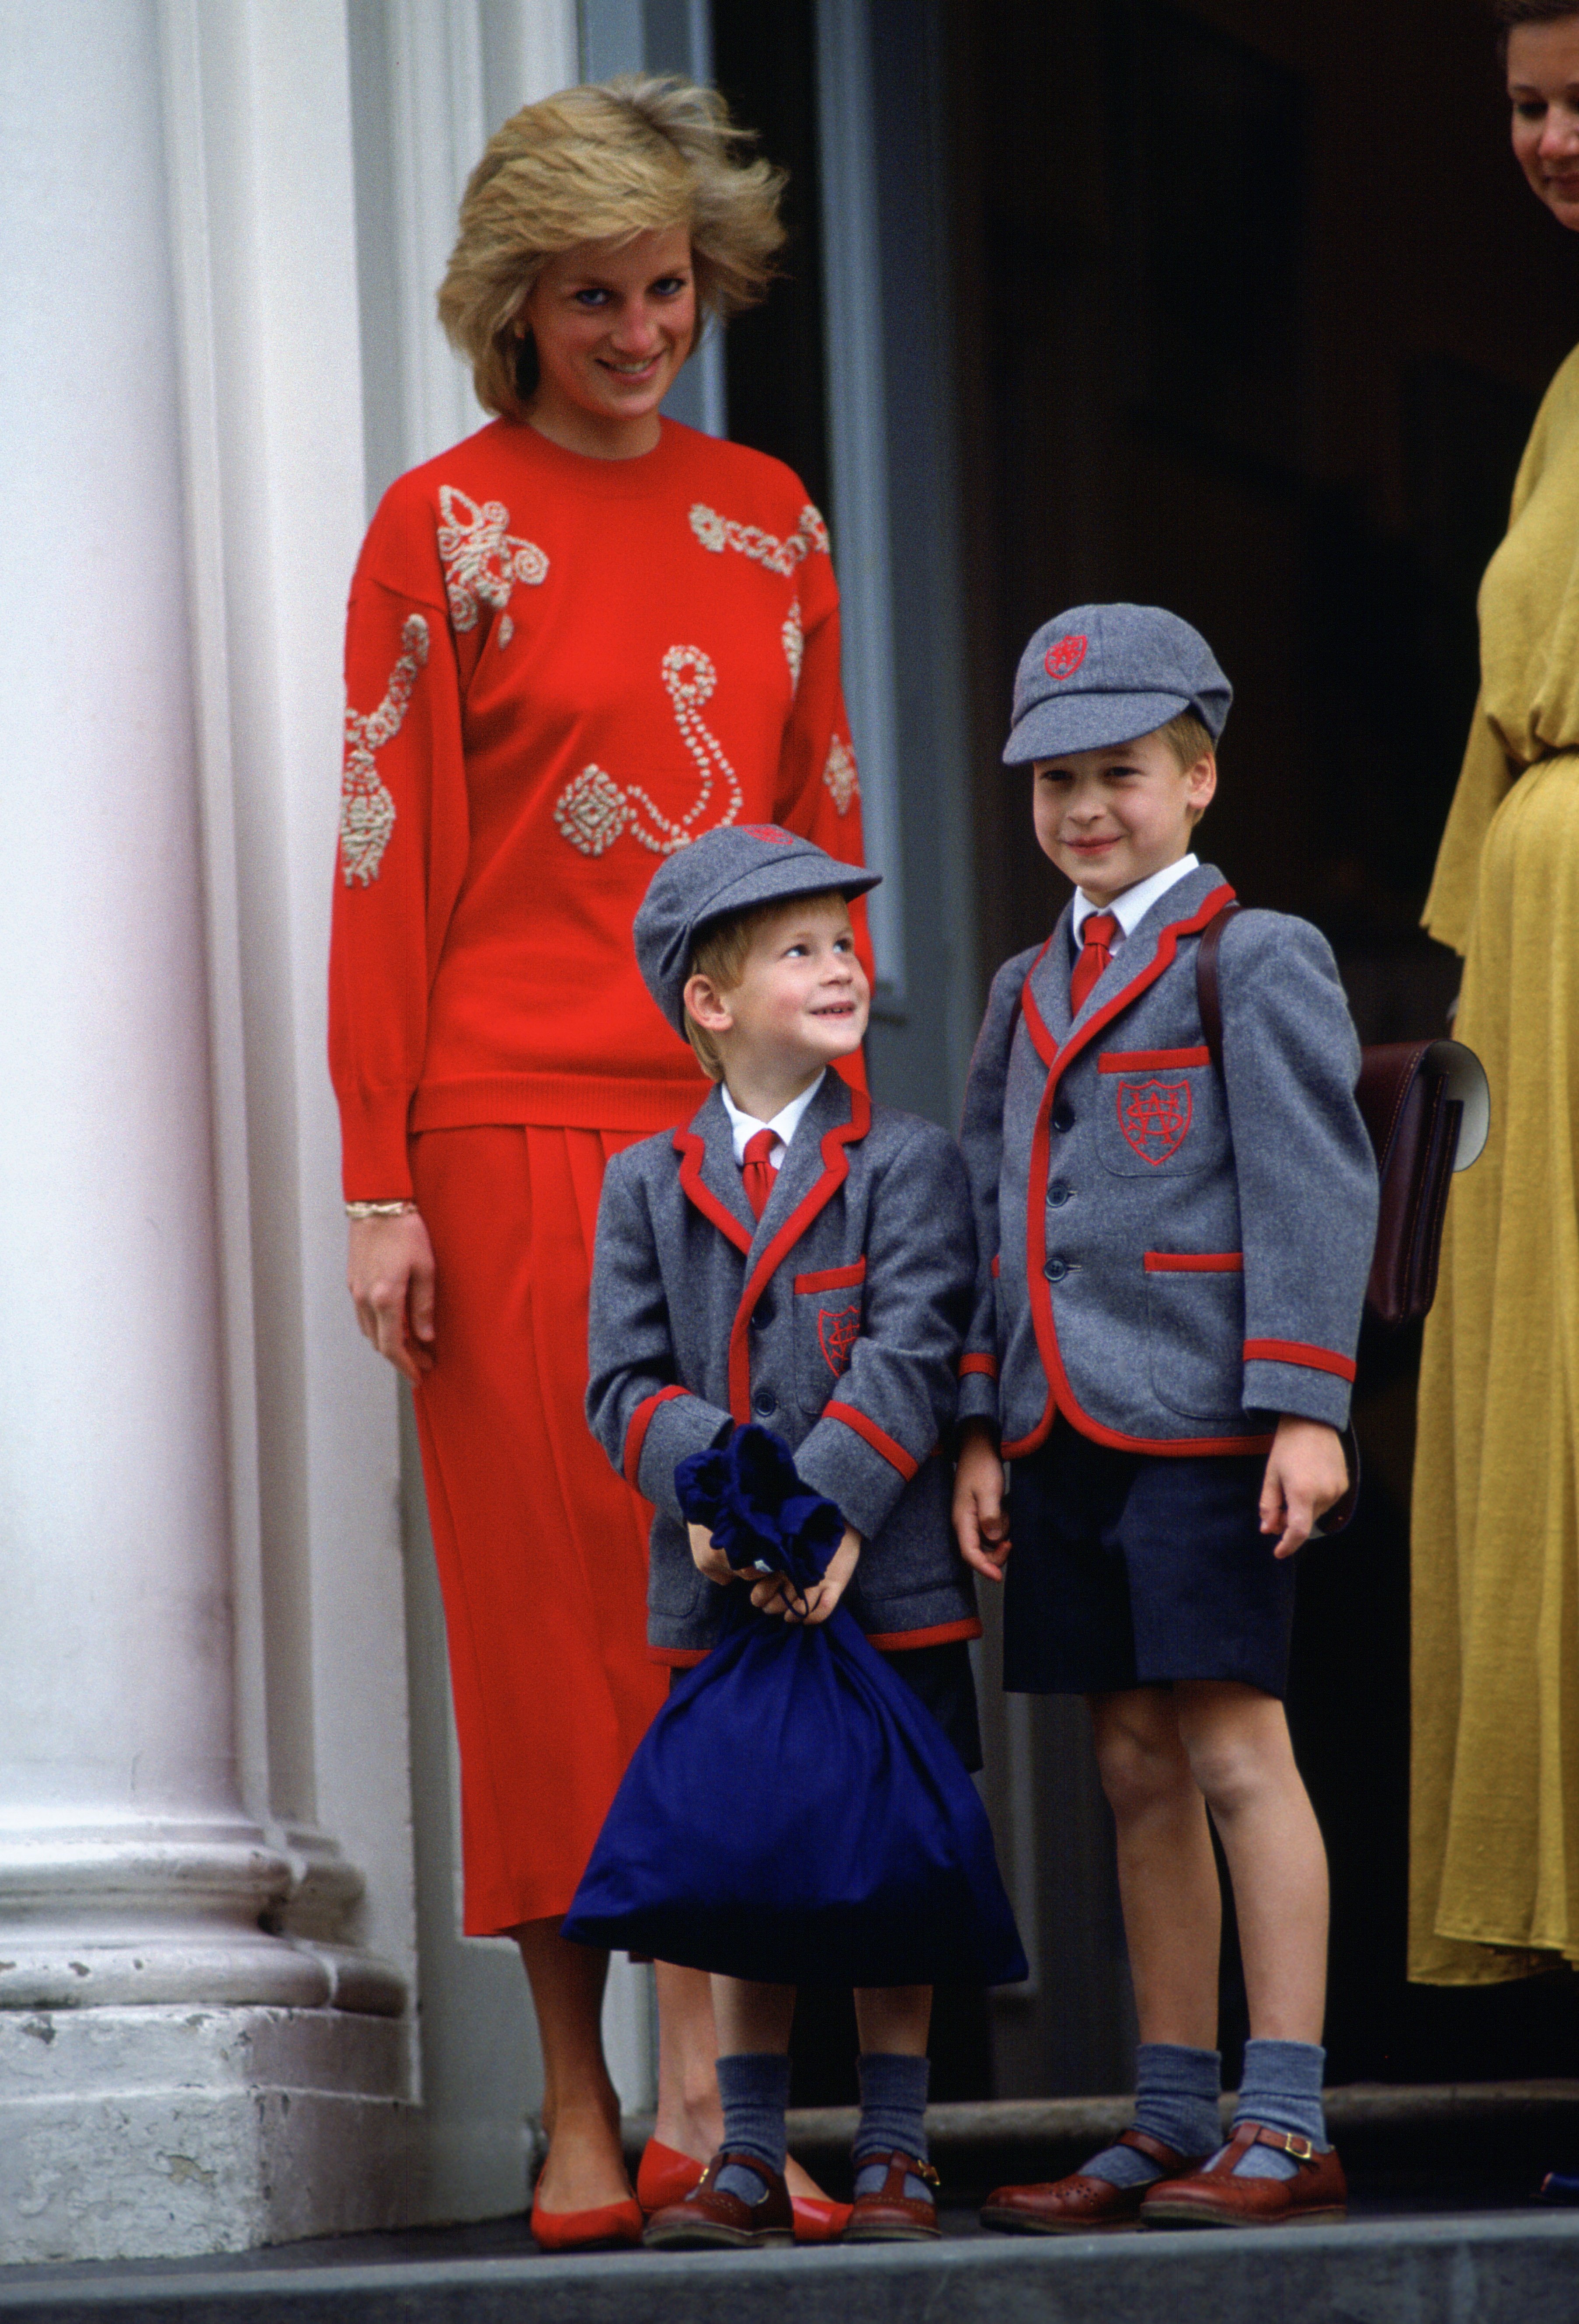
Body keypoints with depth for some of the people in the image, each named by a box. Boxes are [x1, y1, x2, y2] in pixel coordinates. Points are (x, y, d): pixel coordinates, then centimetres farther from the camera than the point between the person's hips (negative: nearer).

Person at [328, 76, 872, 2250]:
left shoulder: (769, 515, 12)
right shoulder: (444, 524, 0)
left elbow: (825, 826, 14)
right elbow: (389, 861, -3)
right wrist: (379, 1180, -8)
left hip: (744, 1117, 4)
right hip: (520, 1123, -3)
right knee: (554, 1591, -1)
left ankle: (708, 2078, -1)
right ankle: (580, 2109, 4)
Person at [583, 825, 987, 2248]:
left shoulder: (907, 1165, 1)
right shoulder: (647, 1186, 9)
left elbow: (911, 1360, -9)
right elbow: (626, 1382, 2)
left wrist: (823, 1508, -21)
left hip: (885, 1583, -2)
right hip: (721, 1591, 2)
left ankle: (896, 2155, 10)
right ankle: (750, 2159, 13)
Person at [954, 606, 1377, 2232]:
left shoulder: (1257, 962, -3)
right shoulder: (1026, 995, 17)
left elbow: (1313, 1193, -9)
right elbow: (984, 1217, 18)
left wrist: (1304, 1411, -16)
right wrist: (978, 1430, 11)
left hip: (1201, 1425, -6)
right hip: (1065, 1431, 7)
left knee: (1235, 1749, -7)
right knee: (1137, 1772, 8)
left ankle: (1285, 2127, -4)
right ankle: (1171, 2130, 12)